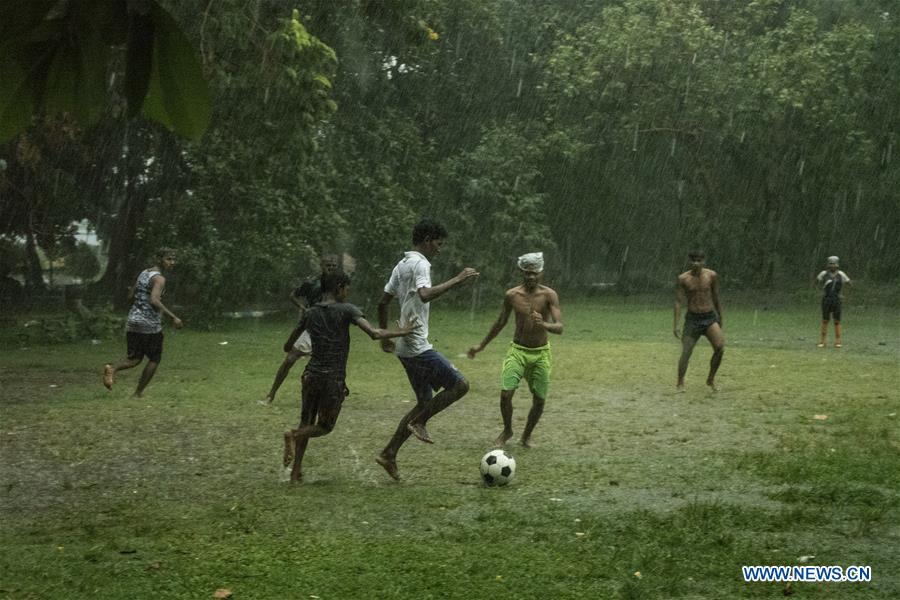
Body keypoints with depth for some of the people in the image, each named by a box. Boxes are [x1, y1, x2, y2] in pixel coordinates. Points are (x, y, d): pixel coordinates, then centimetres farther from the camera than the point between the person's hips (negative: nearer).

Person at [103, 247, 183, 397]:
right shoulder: (159, 278, -13)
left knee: (134, 358, 15)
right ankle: (138, 393, 10)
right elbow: (154, 300, -28)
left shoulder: (143, 273, 14)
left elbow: (132, 296, 21)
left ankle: (112, 368, -14)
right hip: (150, 326, -7)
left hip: (133, 322, 7)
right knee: (154, 359, 11)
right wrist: (173, 317, -26)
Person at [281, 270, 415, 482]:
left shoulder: (310, 313, 5)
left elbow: (287, 347, 11)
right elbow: (374, 333, -20)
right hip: (334, 378, -4)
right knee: (324, 427, 11)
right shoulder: (346, 310, -8)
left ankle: (296, 471, 7)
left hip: (311, 374, 4)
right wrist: (401, 331, -6)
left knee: (306, 423, 15)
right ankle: (293, 435, -18)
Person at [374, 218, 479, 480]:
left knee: (425, 402, 14)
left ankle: (388, 454, 12)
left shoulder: (401, 265, 18)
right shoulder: (420, 264, -12)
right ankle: (419, 422, -2)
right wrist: (457, 280, -28)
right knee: (460, 384, -9)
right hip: (418, 347, -10)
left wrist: (384, 337, 30)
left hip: (405, 348, 10)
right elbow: (425, 295, -33)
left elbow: (383, 303, 23)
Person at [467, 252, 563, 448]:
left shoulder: (549, 295, -11)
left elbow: (559, 327, -20)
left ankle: (526, 435, 27)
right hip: (517, 350, 0)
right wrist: (481, 345, 17)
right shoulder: (512, 295, -5)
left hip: (540, 353, 0)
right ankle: (507, 431, 13)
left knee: (539, 400, 2)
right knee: (506, 393, -14)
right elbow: (501, 322, 10)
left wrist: (544, 324, -43)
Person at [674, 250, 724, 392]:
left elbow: (716, 298, 10)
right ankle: (680, 383, 14)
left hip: (710, 318, 1)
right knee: (686, 353, -4)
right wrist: (676, 325, -10)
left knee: (720, 348, -16)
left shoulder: (711, 276, -2)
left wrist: (720, 318, 16)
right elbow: (678, 302, -5)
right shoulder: (683, 279, -7)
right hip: (692, 318, -1)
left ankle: (711, 379, 3)